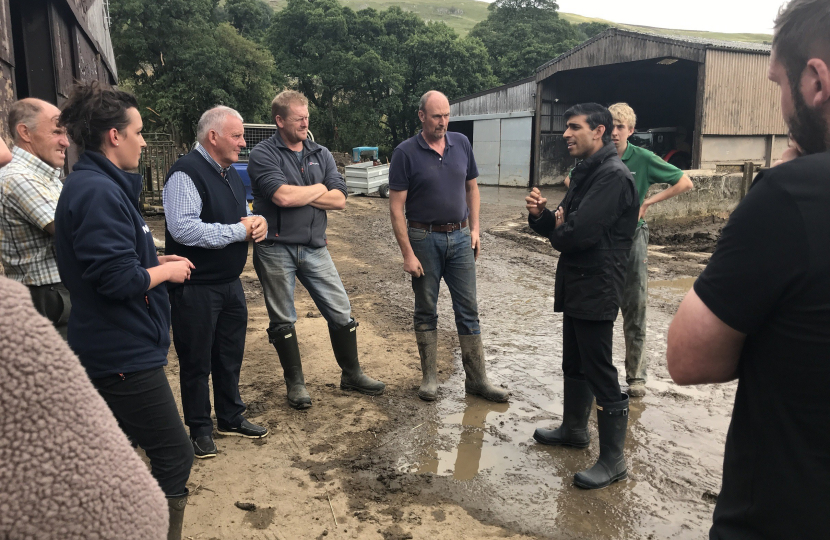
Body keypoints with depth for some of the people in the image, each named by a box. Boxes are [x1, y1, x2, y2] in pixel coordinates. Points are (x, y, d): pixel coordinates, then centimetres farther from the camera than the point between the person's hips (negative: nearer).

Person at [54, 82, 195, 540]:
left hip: (112, 349, 11)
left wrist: (156, 262, 8)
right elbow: (120, 280, -27)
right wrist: (168, 271, -10)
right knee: (174, 457, -1)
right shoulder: (99, 192, -21)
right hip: (125, 355, -11)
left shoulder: (93, 184, 11)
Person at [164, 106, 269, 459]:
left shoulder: (230, 173, 12)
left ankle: (230, 417, 36)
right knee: (197, 361, 7)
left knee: (231, 354, 19)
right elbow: (183, 229, -31)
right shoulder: (186, 173, -18)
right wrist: (239, 230, -22)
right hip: (195, 288, -8)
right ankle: (200, 429, 25)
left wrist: (256, 221, -1)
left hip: (230, 283, 9)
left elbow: (241, 214, 24)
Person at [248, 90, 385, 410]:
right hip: (276, 249, -4)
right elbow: (282, 196, -22)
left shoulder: (321, 154, 9)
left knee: (341, 313, 7)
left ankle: (351, 374, 24)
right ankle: (295, 382, 24)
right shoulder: (263, 154, -5)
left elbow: (339, 200, -2)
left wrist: (297, 195, -12)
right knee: (282, 321, 8)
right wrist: (318, 189, -6)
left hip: (314, 248, 4)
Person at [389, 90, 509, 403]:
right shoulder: (406, 153, -9)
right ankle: (429, 377, 21)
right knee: (426, 310, 8)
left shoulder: (461, 144, 3)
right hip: (424, 239, -3)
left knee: (468, 309, 6)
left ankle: (477, 379, 16)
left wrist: (474, 228, 5)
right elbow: (396, 207, -10)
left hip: (460, 237, 4)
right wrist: (407, 253, -14)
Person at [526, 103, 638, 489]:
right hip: (575, 284, 10)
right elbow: (558, 226, 14)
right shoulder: (584, 172, 15)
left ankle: (613, 460, 10)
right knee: (574, 363, 22)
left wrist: (558, 231, -5)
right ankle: (574, 429, 40)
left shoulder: (613, 176, -18)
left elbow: (577, 232, -28)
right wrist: (540, 214, -8)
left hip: (596, 289, -10)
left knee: (600, 373, -2)